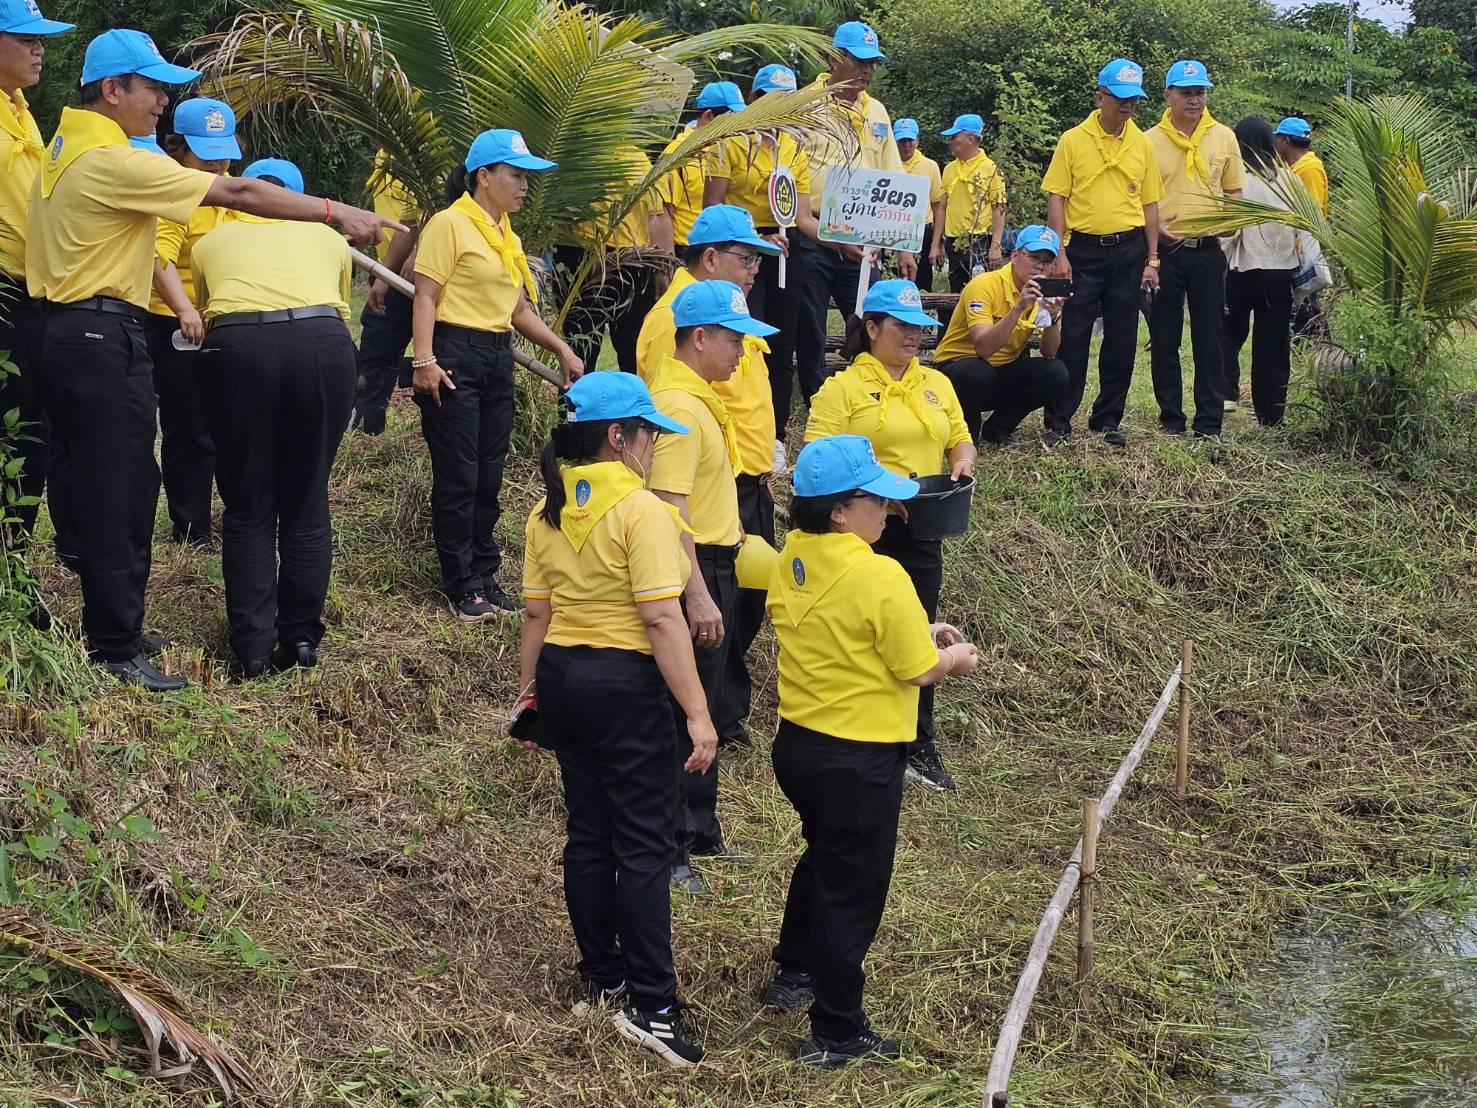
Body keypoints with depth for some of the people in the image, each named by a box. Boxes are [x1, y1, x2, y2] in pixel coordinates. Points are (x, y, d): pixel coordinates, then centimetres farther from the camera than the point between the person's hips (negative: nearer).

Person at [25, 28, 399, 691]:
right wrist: (337, 212, -18)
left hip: (66, 331, 10)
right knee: (120, 493, -5)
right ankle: (116, 650, -1)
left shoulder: (66, 149, 13)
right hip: (105, 339, -10)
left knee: (98, 488, 16)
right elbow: (238, 195, -20)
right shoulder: (113, 160, -18)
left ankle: (107, 627, 24)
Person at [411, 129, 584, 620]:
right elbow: (426, 297, -13)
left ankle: (485, 577, 18)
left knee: (489, 477, 10)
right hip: (456, 357, -8)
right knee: (458, 477, -4)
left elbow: (519, 308, 23)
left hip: (497, 358, 8)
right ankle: (462, 587, 3)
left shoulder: (506, 235, 18)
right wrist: (424, 360, -22)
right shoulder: (450, 224, -8)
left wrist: (562, 349, 15)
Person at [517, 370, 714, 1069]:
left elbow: (536, 612, 9)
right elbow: (661, 619, -20)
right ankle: (651, 1006, -3)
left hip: (561, 676, 7)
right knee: (643, 845, -3)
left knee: (587, 833, 16)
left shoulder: (547, 513, 6)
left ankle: (601, 978, 26)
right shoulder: (640, 510, -15)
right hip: (627, 683, -7)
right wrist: (697, 712, -18)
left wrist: (529, 691, 19)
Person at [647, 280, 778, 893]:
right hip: (692, 569, -10)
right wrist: (696, 595, -29)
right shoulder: (678, 406, -21)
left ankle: (700, 831, 31)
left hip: (713, 563, 10)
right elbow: (670, 509, -26)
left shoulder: (698, 398, 12)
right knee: (681, 715, -4)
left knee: (705, 709, 19)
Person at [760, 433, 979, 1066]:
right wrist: (957, 656, 3)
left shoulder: (790, 559, -1)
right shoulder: (878, 577, -24)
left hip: (797, 743, 8)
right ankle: (837, 1034, 15)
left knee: (823, 855, 30)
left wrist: (917, 632, 11)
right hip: (860, 759, -8)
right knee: (852, 889, 6)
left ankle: (794, 973, 45)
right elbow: (920, 671, -17)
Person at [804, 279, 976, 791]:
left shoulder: (936, 383, 14)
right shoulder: (843, 386, -5)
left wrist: (963, 462, -3)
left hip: (921, 531, 5)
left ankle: (919, 747, 21)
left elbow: (960, 440, 20)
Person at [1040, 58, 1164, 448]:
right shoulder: (1073, 141, -2)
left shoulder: (1142, 144, 7)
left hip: (1128, 250, 3)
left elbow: (1150, 204, 10)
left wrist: (1152, 260, 6)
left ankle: (1108, 420, 16)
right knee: (1073, 337, -2)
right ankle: (1058, 421, 5)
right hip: (1083, 250, -3)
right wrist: (1059, 253, -10)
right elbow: (1056, 199, -2)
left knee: (1121, 341, 6)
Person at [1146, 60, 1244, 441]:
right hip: (1164, 249, -1)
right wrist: (1154, 224, -13)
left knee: (1209, 337, 3)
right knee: (1164, 338, 4)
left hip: (1208, 249, 1)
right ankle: (1170, 418, 14)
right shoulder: (1150, 141, 1)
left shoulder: (1223, 138, 6)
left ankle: (1210, 422, 8)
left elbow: (1234, 193, 13)